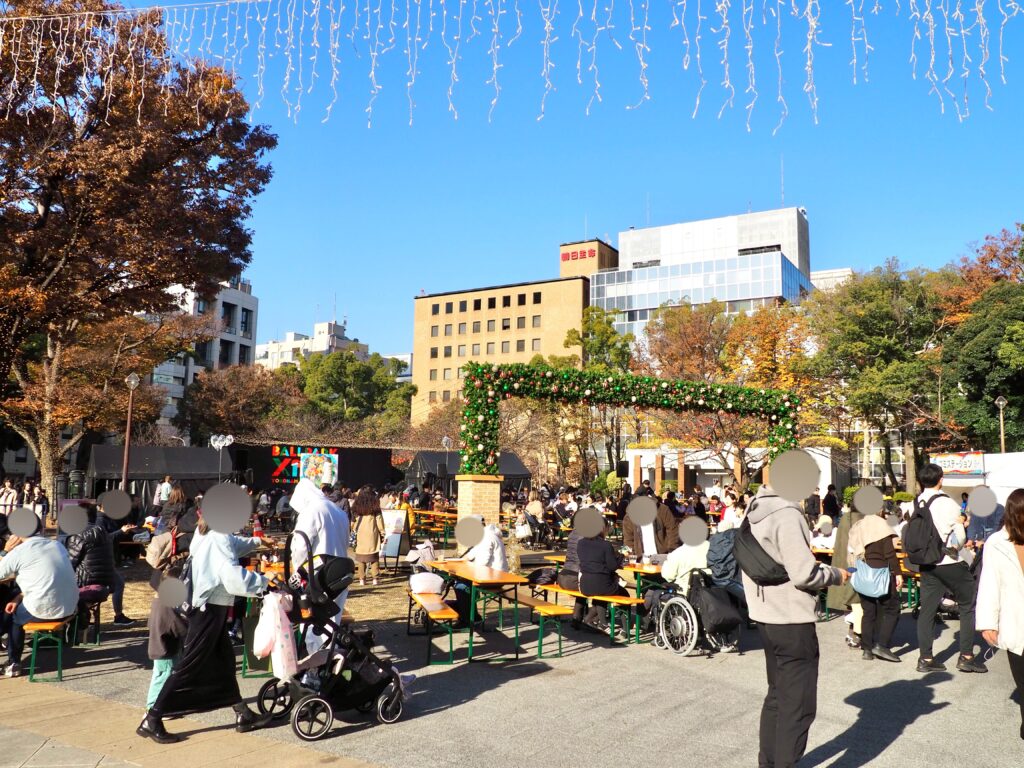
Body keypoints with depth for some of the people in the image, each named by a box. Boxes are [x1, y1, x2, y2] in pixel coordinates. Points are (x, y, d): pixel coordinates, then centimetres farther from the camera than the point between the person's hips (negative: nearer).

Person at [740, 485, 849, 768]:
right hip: (792, 620, -9)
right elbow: (803, 574, -23)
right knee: (798, 705, 0)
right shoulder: (786, 514, -20)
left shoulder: (756, 511, 9)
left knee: (778, 695, 21)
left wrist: (821, 570, 10)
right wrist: (836, 574, -5)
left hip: (767, 615, 10)